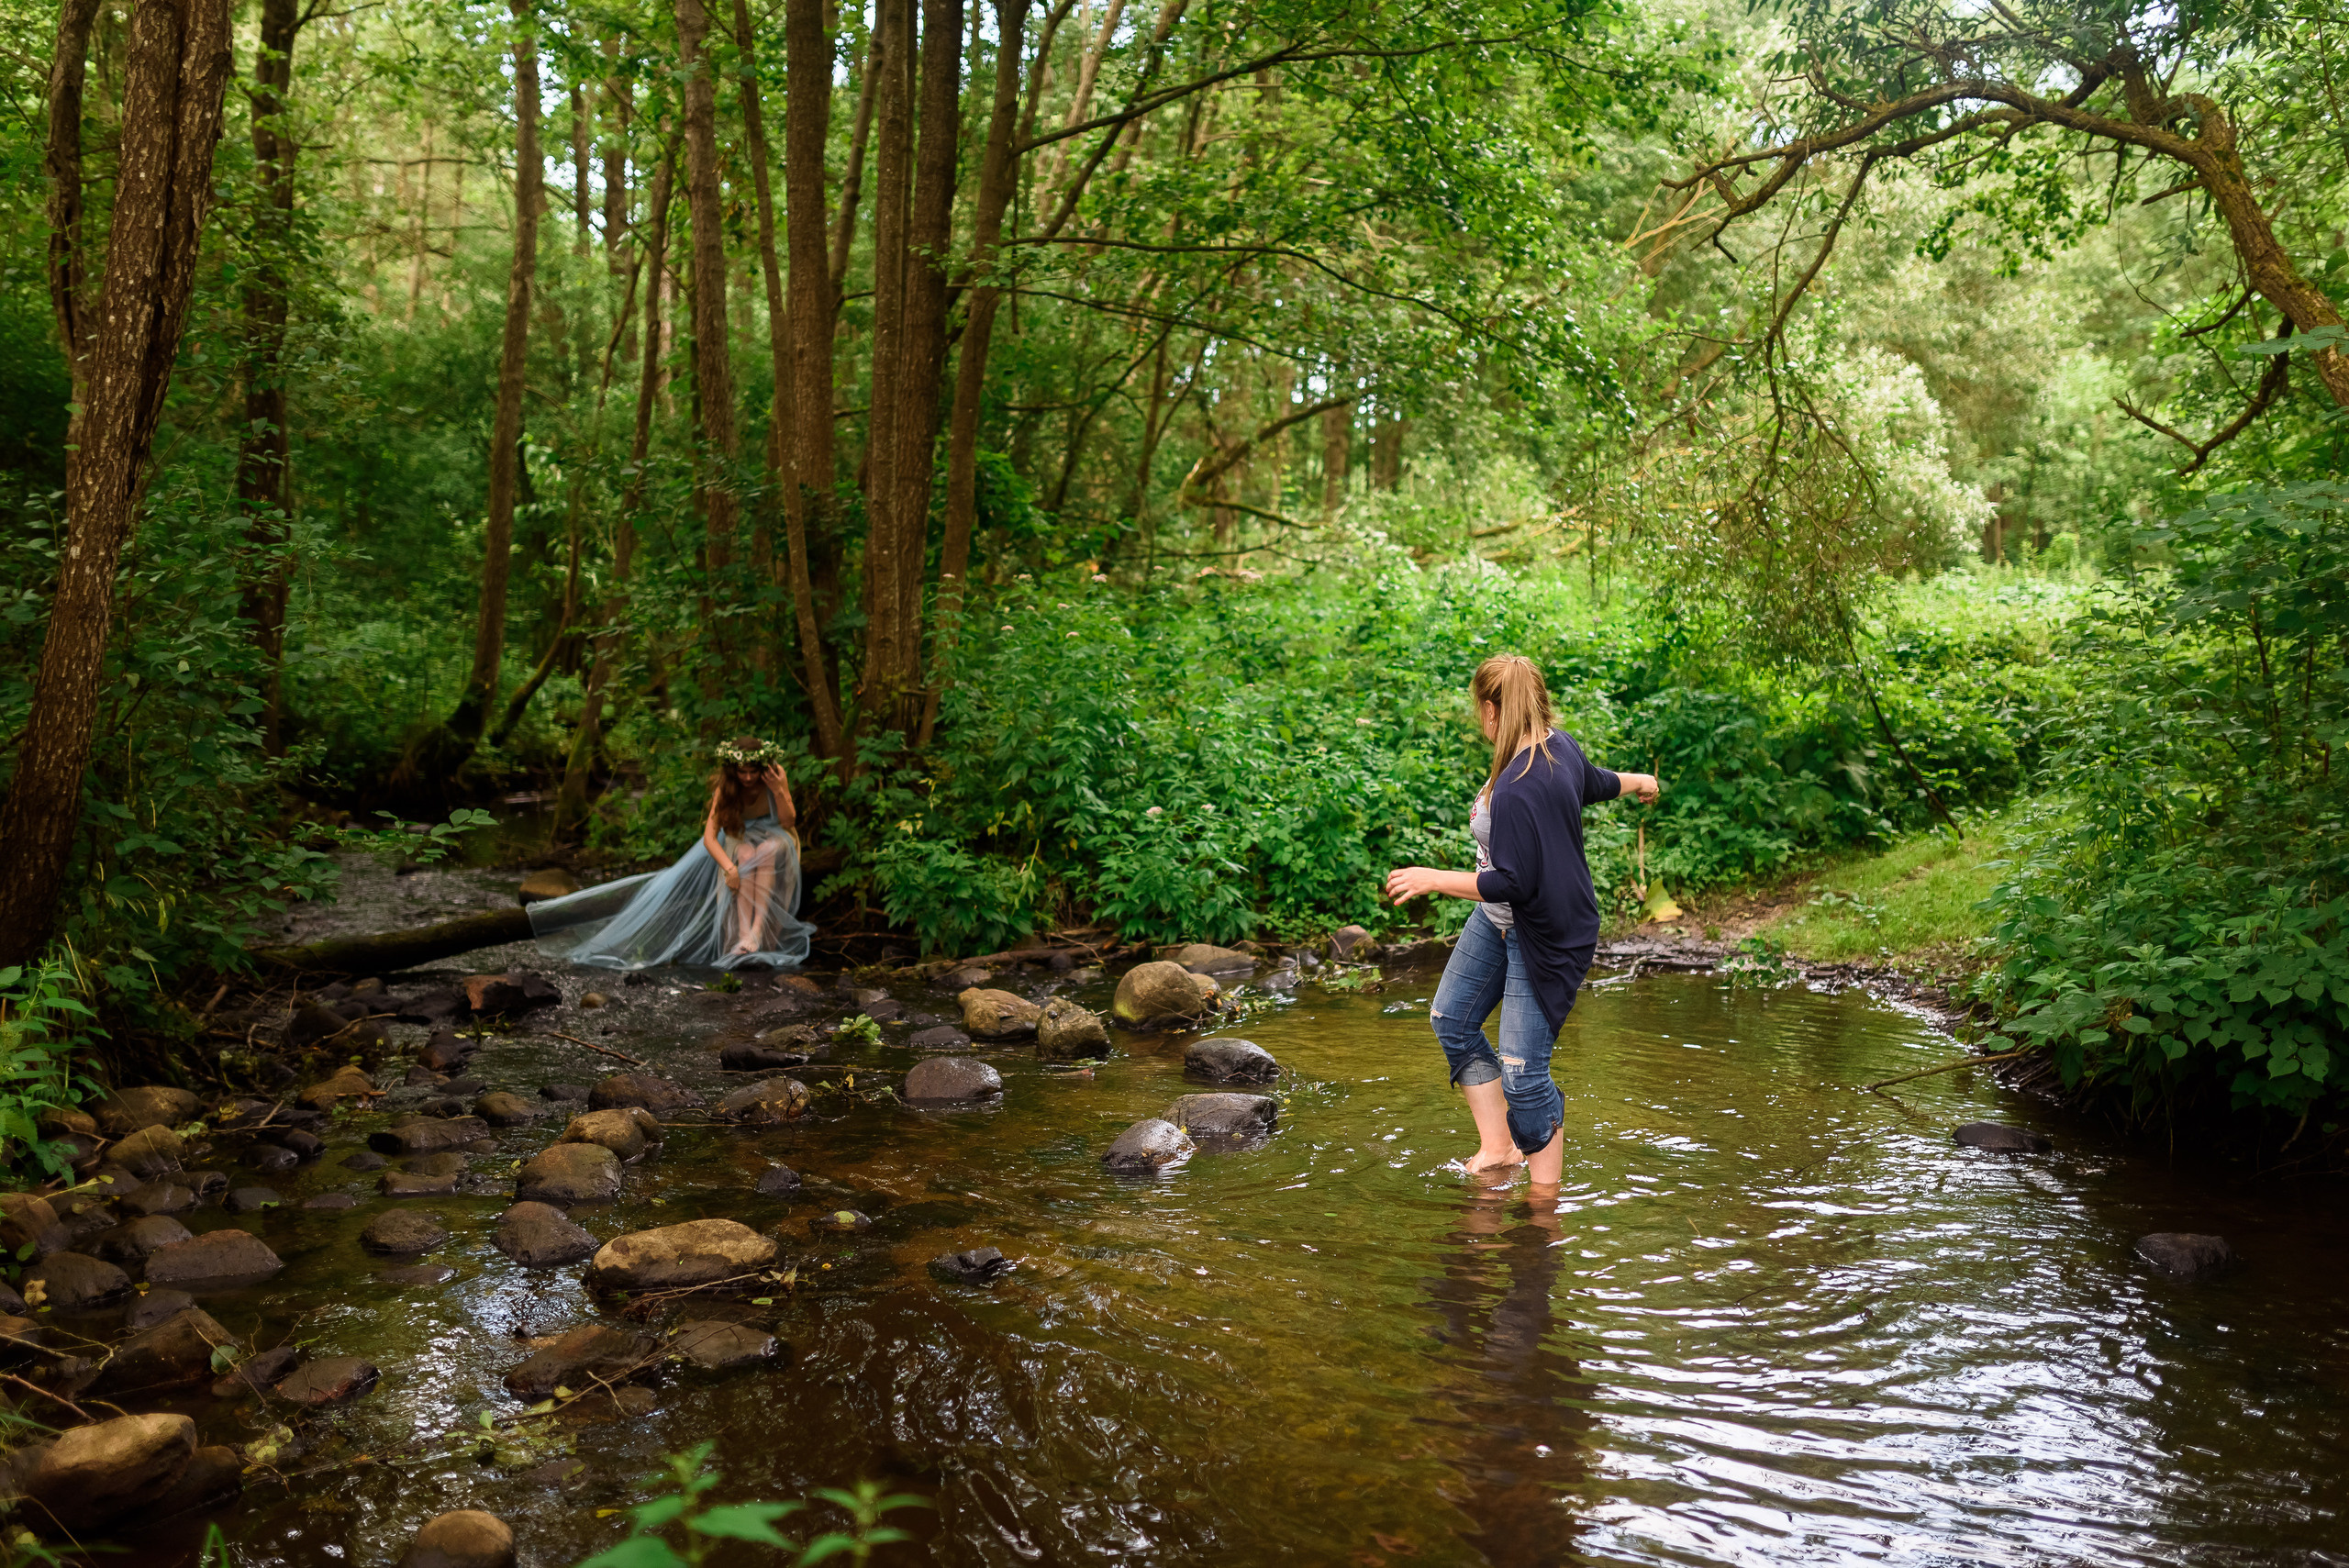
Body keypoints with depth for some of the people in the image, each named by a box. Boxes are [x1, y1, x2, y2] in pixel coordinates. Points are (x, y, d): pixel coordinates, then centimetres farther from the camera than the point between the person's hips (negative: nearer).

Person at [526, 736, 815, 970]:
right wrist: (728, 867, -43)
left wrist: (779, 791, -35)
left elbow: (789, 823, -18)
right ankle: (744, 935, -44)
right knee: (745, 853, -35)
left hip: (776, 841, -1)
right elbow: (710, 835, -26)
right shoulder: (726, 786, -18)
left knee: (768, 849, -36)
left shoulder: (776, 776, -19)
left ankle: (757, 930, -43)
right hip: (740, 843, 1)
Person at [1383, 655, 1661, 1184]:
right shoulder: (1560, 744, -3)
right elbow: (1593, 783, 18)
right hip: (1499, 922, 11)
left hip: (1544, 938, -11)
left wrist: (1434, 879, -21)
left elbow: (1513, 884, -32)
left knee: (1522, 1076, -6)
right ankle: (1498, 1147, 26)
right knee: (1451, 1019, 17)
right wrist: (1638, 781, 41)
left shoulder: (1515, 792, -33)